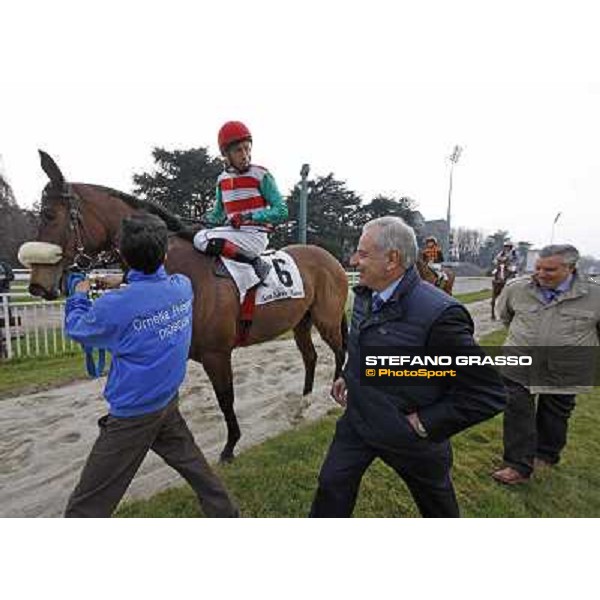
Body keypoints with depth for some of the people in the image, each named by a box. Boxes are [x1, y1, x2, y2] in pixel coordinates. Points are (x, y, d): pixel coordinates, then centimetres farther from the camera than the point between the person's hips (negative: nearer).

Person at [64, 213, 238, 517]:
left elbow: (76, 329, -3)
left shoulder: (115, 306, -25)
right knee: (193, 464, 26)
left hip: (132, 415, -5)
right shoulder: (184, 286, -9)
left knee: (85, 506, 11)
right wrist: (124, 285, 14)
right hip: (169, 403, 6)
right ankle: (224, 513, 43)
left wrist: (78, 295, 13)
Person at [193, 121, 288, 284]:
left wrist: (249, 217, -20)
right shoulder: (222, 179, 11)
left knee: (202, 239, -22)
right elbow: (218, 213, 21)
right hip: (233, 232, 7)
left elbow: (281, 211, -11)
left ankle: (254, 262, -17)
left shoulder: (261, 175, -6)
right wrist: (203, 221, 0)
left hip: (255, 236, -7)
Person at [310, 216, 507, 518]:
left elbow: (489, 393, -25)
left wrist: (425, 423, -23)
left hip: (408, 435, -4)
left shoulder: (440, 313, -31)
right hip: (357, 419, 5)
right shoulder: (364, 294, -6)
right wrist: (348, 376, 5)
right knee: (332, 486, 15)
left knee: (437, 505, 25)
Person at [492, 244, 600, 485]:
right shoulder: (516, 288, -7)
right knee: (517, 415, 1)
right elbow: (505, 313, 14)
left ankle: (546, 455, 42)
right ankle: (519, 466, 13)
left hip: (564, 371, 0)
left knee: (554, 417, 18)